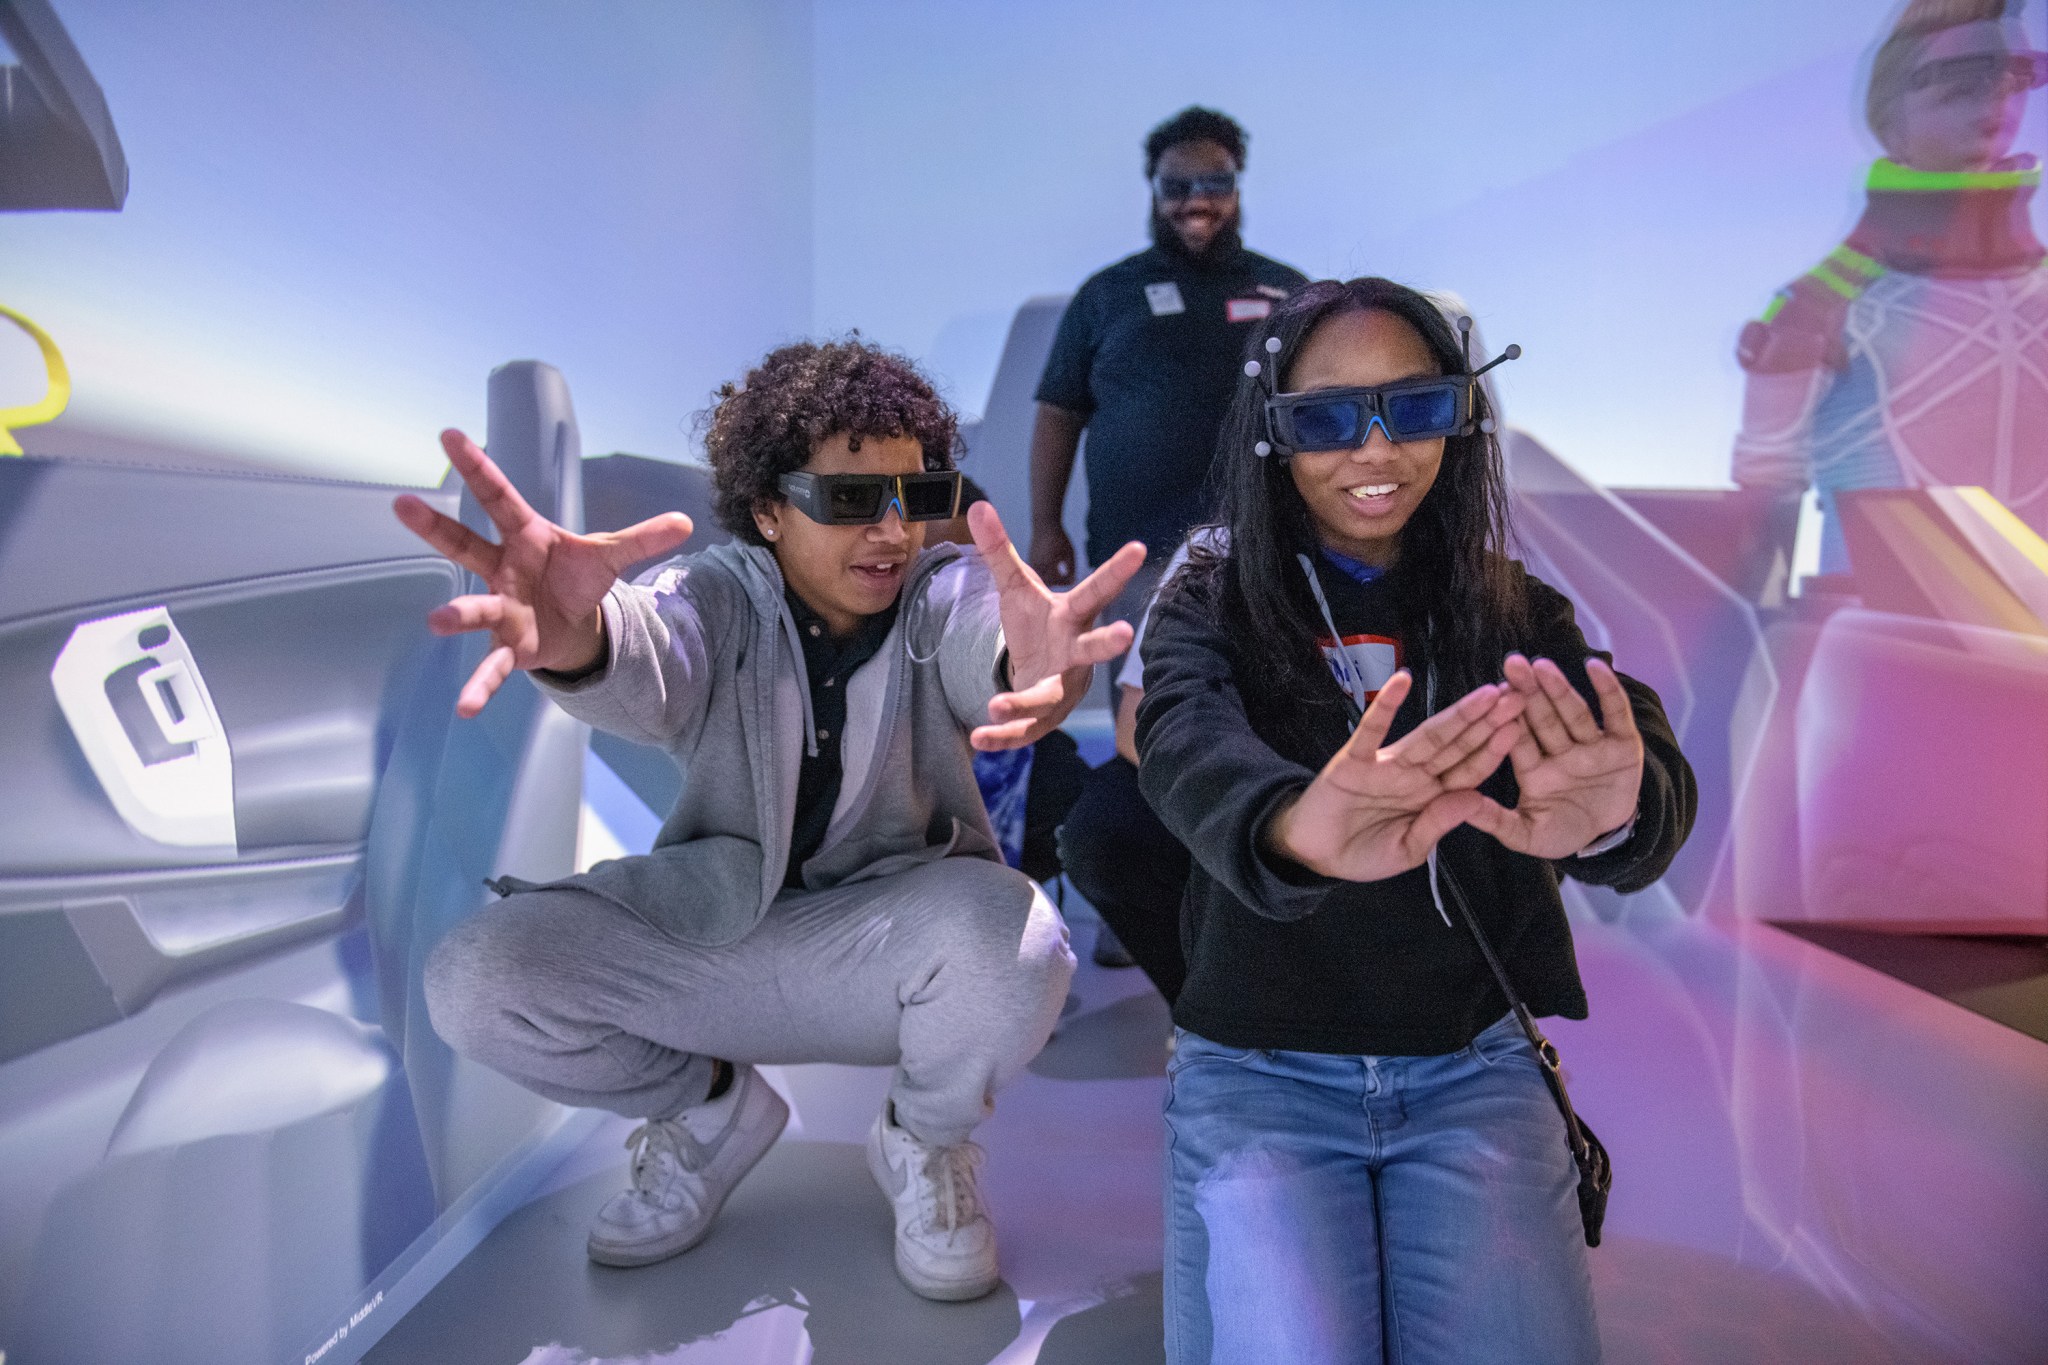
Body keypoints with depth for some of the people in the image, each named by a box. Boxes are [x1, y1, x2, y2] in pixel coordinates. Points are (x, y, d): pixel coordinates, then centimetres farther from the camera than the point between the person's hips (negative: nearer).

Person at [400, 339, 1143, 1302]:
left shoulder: (946, 593, -11)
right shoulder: (720, 600, -10)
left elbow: (986, 644, -36)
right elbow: (644, 667, -34)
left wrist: (1031, 662, -64)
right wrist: (576, 639, -61)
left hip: (892, 931, -1)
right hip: (714, 924, 2)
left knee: (1014, 945, -35)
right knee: (473, 982, -17)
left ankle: (925, 1142, 2)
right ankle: (714, 1111, 11)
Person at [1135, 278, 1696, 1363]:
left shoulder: (1513, 613, 4)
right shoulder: (1212, 601, -2)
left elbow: (1650, 766, -16)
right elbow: (1185, 746, -24)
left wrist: (1608, 814, -43)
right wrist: (1293, 825, -50)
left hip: (1472, 1067, 2)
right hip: (1255, 1069, -2)